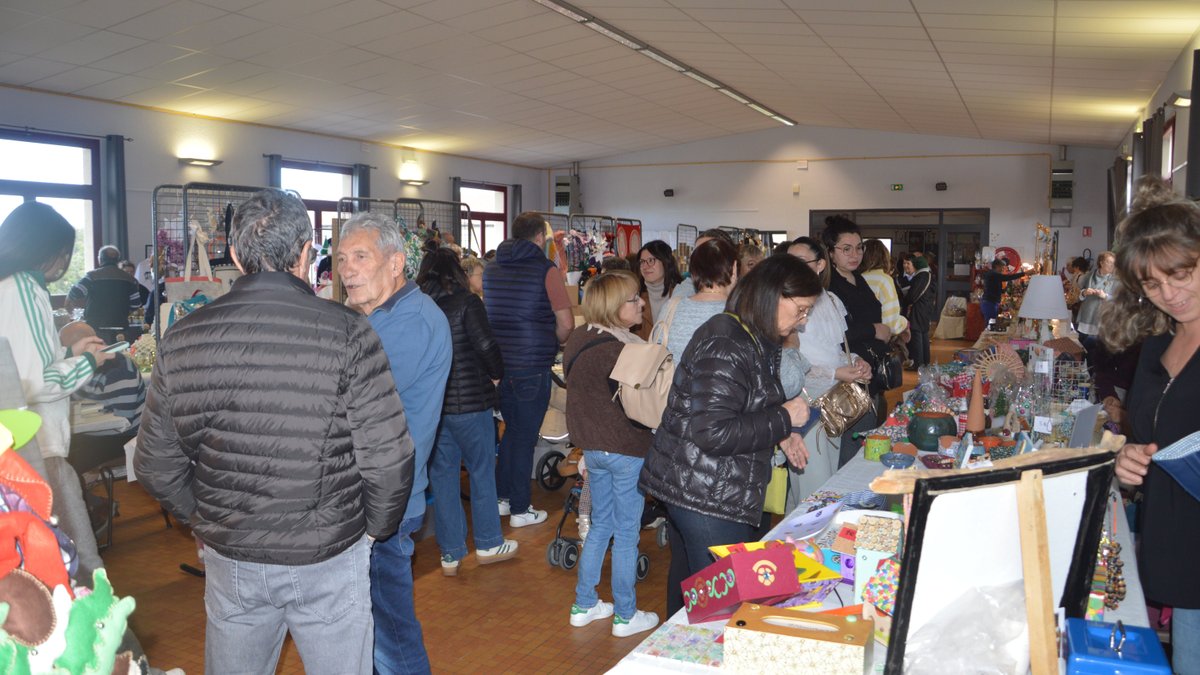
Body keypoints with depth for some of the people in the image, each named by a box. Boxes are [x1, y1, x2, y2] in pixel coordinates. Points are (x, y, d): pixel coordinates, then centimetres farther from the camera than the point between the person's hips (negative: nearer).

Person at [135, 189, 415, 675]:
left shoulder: (181, 341, -7)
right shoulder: (348, 335, -18)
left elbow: (156, 466, 0)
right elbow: (388, 461, -17)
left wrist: (207, 520, 16)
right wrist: (373, 527, 1)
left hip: (228, 560, 3)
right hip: (329, 561, -3)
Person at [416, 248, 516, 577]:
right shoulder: (467, 302, -12)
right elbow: (486, 345, -19)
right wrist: (496, 374, -2)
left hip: (429, 402, 4)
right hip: (469, 401, -4)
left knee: (442, 474, 11)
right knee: (482, 470, 11)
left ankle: (450, 553, 18)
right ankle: (488, 544, 22)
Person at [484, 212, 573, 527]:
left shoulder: (491, 269, 9)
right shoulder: (546, 270, -9)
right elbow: (566, 323, -10)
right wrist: (554, 342, 8)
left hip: (498, 362, 6)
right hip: (532, 366, -6)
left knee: (512, 429, 21)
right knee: (525, 436, 4)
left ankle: (502, 497, 27)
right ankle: (520, 509, 13)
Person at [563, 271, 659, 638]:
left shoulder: (578, 340, 4)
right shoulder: (620, 349, -22)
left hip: (593, 447, 8)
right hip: (627, 450, -8)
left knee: (600, 525, 21)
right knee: (626, 534, 6)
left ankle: (584, 605, 30)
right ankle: (625, 615, 20)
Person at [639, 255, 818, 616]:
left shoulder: (754, 340, 11)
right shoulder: (726, 347, -22)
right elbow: (713, 432, -28)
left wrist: (780, 433, 9)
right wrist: (783, 418, -18)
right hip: (708, 498, -11)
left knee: (687, 579, 24)